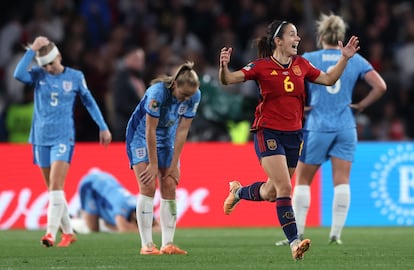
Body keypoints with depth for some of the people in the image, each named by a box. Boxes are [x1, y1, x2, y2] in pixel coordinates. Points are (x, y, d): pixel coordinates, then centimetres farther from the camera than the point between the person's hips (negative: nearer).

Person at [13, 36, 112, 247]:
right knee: (53, 189, 8)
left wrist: (103, 127, 11)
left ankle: (51, 233, -23)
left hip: (63, 138, -3)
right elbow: (18, 74, -18)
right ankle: (68, 232, 20)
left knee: (56, 186, -16)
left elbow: (89, 101, 11)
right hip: (41, 138, 3)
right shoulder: (38, 75, 2)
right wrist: (32, 50, -16)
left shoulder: (75, 77, 0)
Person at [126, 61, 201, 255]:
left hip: (167, 138, 5)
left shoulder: (194, 96, -17)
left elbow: (182, 131, -12)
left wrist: (174, 165, -11)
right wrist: (153, 165, -22)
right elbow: (150, 130, -26)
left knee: (169, 187, -4)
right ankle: (146, 245, -15)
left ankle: (168, 244, -4)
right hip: (141, 136, -5)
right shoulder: (157, 92, -32)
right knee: (148, 186, -15)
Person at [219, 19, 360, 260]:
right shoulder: (262, 66, -8)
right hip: (269, 133, -6)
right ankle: (294, 242, -19)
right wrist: (224, 66, -31)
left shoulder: (301, 65, 7)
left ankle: (238, 191, 45)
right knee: (284, 188, -18)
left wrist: (345, 58, 9)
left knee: (271, 193, 14)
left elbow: (329, 79, 19)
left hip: (294, 135, 6)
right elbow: (228, 80, -10)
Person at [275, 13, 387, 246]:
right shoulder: (356, 60, 4)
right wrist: (360, 106, 5)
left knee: (303, 181, 7)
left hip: (317, 126, -2)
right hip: (346, 127, 2)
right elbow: (380, 87, -2)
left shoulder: (308, 60, -1)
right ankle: (336, 234, -2)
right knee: (342, 181, 3)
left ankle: (297, 233, 3)